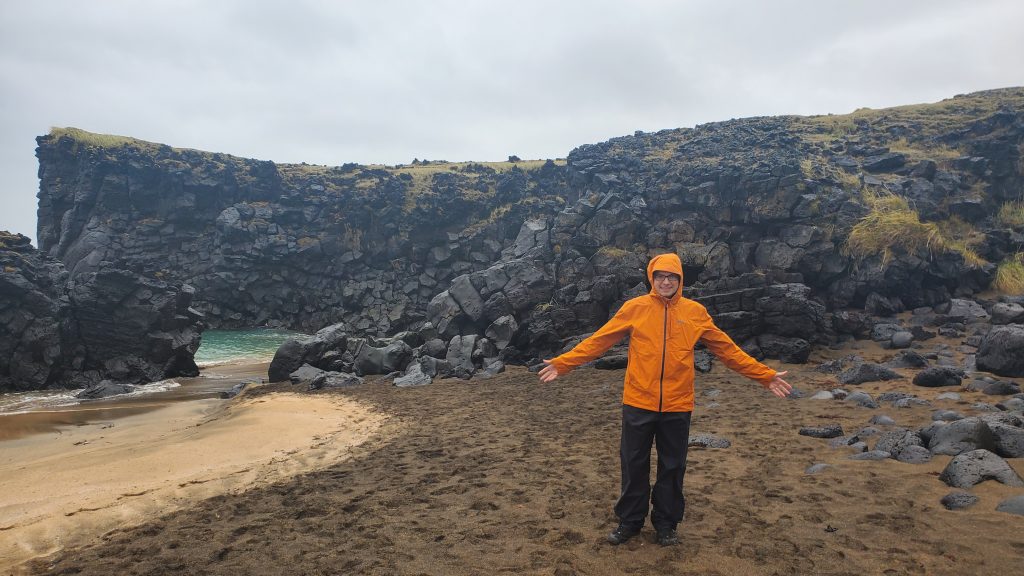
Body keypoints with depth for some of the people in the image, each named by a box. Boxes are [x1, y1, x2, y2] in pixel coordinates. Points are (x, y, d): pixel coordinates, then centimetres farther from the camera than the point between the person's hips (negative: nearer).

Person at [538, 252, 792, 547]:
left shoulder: (696, 312, 2)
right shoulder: (634, 308, -2)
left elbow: (727, 349, 8)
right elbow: (598, 340, -1)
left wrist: (765, 376, 7)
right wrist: (563, 363, -5)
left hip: (677, 406, 1)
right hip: (638, 403, -1)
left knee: (672, 466, 12)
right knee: (634, 464, 10)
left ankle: (666, 523, 30)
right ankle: (630, 520, 28)